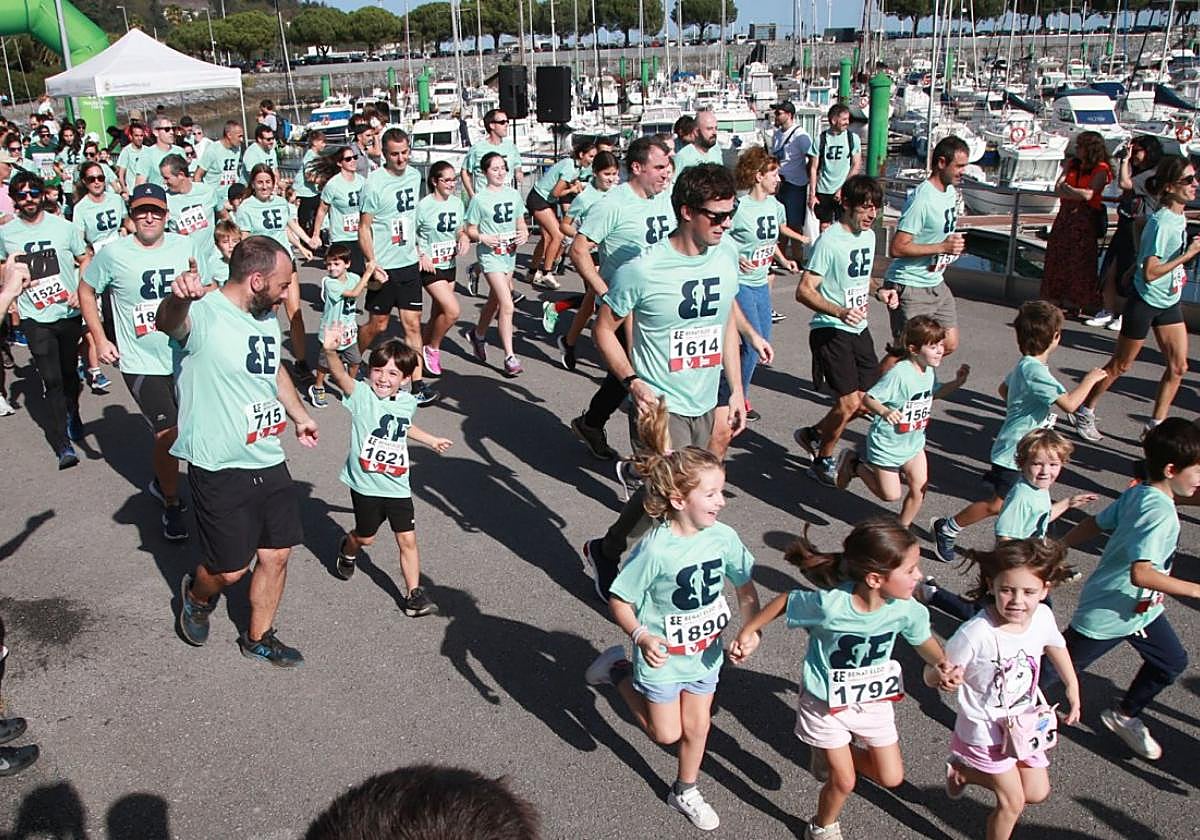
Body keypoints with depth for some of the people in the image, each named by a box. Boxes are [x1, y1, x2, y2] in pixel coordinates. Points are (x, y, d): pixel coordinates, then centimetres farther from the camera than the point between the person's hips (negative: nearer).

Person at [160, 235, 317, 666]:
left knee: (276, 555, 12)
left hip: (269, 462, 7)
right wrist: (178, 298, -67)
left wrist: (300, 416, 40)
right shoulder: (202, 314, -18)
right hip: (219, 469, -7)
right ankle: (196, 596, 40)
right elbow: (168, 321, -43)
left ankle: (258, 638, 34)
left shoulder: (267, 318, 9)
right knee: (229, 569, 5)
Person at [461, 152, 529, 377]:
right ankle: (510, 357, -10)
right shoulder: (479, 198, -7)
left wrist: (524, 234, -5)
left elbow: (521, 223, 15)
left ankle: (477, 335, 45)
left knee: (495, 300, 20)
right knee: (507, 305, -15)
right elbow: (470, 230, -3)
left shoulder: (513, 194, 7)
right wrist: (483, 238, -21)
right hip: (490, 255, -6)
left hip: (510, 253, 6)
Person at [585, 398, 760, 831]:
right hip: (662, 656, -4)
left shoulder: (723, 537, -17)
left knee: (696, 728, 21)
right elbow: (619, 600, -19)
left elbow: (746, 587, -1)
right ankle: (619, 670, 33)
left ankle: (685, 792, 48)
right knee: (666, 733, 15)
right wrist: (641, 636, -33)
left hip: (705, 653, 4)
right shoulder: (655, 549, -30)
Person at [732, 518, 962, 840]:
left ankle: (832, 754, 38)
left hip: (873, 699, 4)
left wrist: (942, 664, -22)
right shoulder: (830, 604, -36)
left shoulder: (907, 609, -22)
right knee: (844, 781, 9)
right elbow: (784, 602, -19)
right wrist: (749, 632, -7)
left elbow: (923, 640, -1)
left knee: (891, 777, 11)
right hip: (826, 701, -4)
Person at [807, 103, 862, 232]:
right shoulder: (821, 139, 0)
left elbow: (856, 166, 0)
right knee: (824, 227, 7)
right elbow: (813, 168, 2)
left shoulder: (853, 138, -1)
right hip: (823, 191, 1)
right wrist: (812, 194, -2)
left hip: (844, 192, -1)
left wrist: (843, 189, -8)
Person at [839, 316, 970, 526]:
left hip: (913, 442, 7)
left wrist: (957, 382, 3)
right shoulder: (899, 374, -29)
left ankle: (903, 528, 28)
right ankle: (855, 465, 27)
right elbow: (868, 398, -27)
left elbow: (933, 393, 18)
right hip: (887, 444, -7)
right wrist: (885, 411, -46)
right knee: (891, 494, 6)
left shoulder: (929, 370, -3)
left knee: (919, 489, 4)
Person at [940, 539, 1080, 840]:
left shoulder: (1042, 616, -15)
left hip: (1025, 722, 6)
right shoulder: (976, 632, -33)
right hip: (986, 730, -6)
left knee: (1037, 793, 17)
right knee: (1013, 802, 6)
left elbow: (1056, 647, 9)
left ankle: (965, 771, 36)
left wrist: (1073, 689, 13)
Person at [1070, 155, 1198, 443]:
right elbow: (1150, 273, -26)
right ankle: (1084, 413, 21)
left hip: (1169, 302, 8)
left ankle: (1156, 424, 16)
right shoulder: (1162, 223, -24)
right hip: (1145, 302, -8)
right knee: (1121, 365, 5)